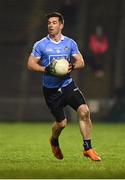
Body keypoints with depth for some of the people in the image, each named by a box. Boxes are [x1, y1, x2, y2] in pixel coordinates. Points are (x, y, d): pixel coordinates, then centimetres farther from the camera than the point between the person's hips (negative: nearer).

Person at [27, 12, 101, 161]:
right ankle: (54, 141, 37)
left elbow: (80, 62, 7)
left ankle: (87, 148, -9)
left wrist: (72, 66, -16)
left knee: (84, 111, -18)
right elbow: (30, 64, -3)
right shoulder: (40, 45, -3)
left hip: (68, 84, 2)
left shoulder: (70, 43, 4)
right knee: (61, 123, 0)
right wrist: (45, 69, -21)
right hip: (51, 89, -2)